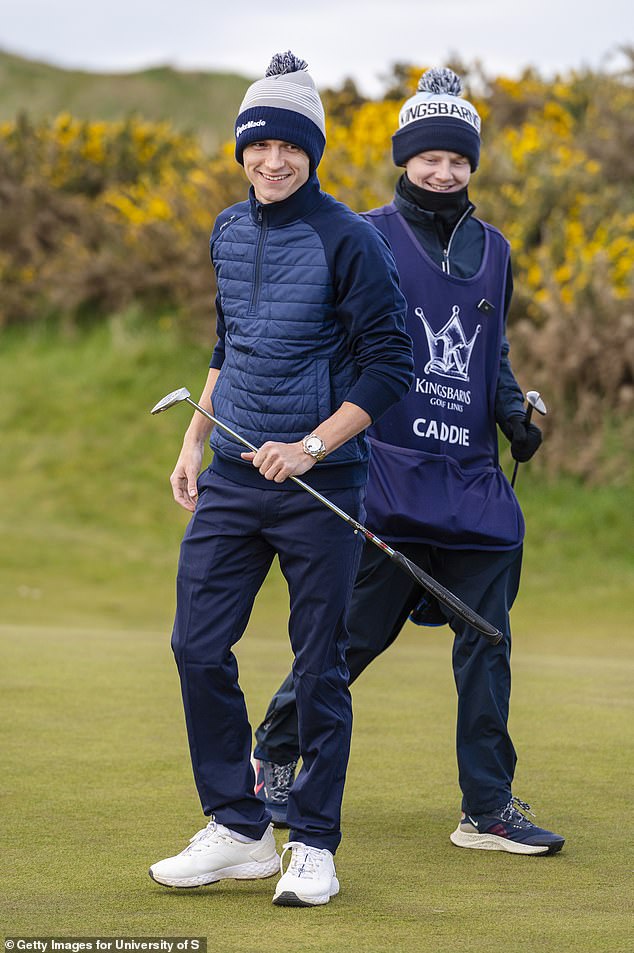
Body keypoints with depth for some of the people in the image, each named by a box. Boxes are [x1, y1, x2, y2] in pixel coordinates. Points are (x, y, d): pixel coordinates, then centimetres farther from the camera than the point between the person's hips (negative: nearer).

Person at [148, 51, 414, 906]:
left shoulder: (347, 239, -9)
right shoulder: (229, 233, 11)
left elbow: (390, 364, -9)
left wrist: (312, 448, -16)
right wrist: (195, 438, 17)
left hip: (319, 485, -6)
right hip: (232, 480, 6)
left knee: (319, 668, 1)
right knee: (198, 648, 1)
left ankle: (314, 845, 11)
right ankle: (238, 830, 12)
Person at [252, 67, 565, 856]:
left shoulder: (492, 251, 16)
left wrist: (512, 413, 7)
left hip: (473, 480, 5)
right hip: (387, 472, -5)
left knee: (486, 642, 1)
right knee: (354, 630, -2)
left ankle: (488, 808, 6)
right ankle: (273, 755, 19)